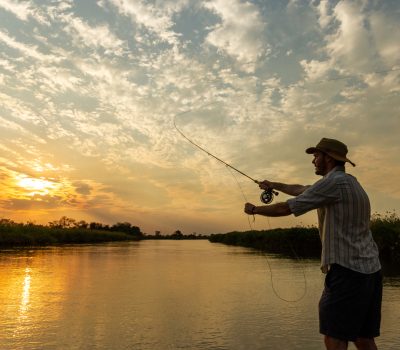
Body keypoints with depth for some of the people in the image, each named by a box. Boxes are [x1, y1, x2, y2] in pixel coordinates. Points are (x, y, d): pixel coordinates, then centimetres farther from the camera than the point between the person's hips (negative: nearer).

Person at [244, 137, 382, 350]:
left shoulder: (334, 182, -13)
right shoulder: (349, 182, 17)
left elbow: (285, 208, -12)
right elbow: (301, 190, 30)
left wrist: (254, 209, 3)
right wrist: (273, 185, 38)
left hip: (347, 269, -10)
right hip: (370, 269, 10)